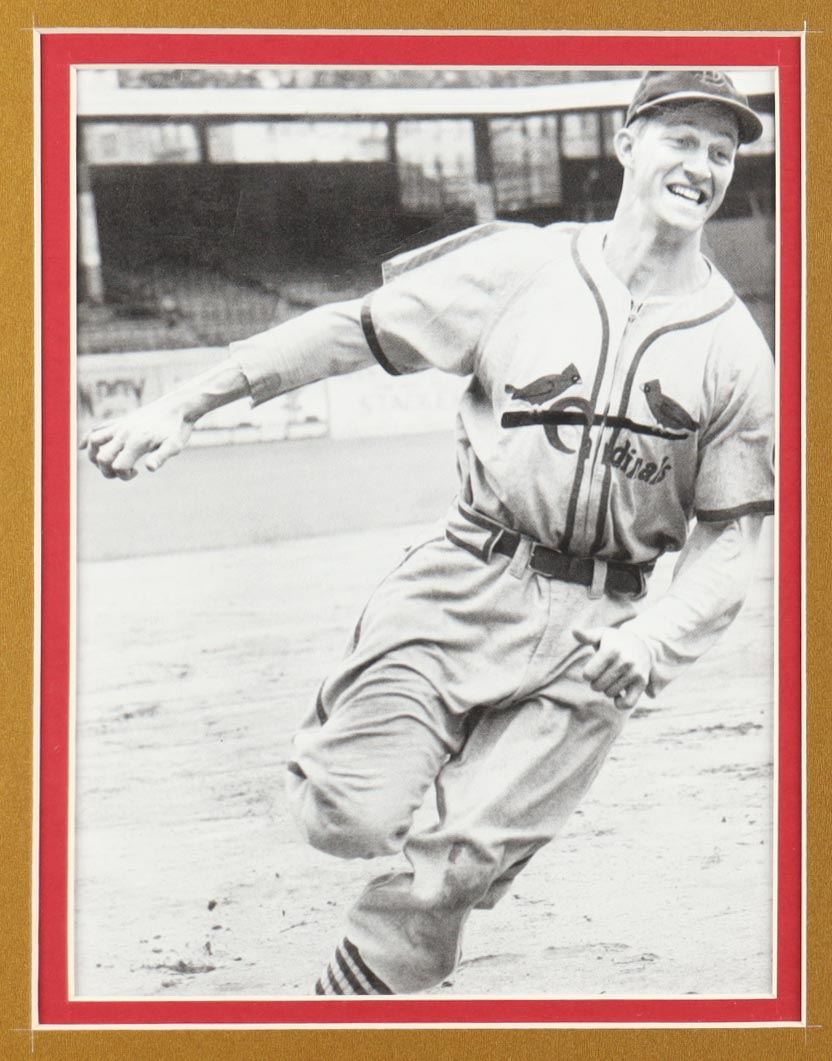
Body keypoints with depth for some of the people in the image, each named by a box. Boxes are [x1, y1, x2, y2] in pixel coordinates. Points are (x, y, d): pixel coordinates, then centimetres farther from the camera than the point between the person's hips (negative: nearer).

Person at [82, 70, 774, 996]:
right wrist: (182, 406, -2)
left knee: (456, 863, -11)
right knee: (350, 820, -16)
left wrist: (660, 631, -14)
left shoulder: (736, 349, 6)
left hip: (592, 637, 1)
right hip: (467, 586, 0)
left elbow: (731, 532, 6)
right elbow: (351, 331, 3)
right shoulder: (519, 266, 4)